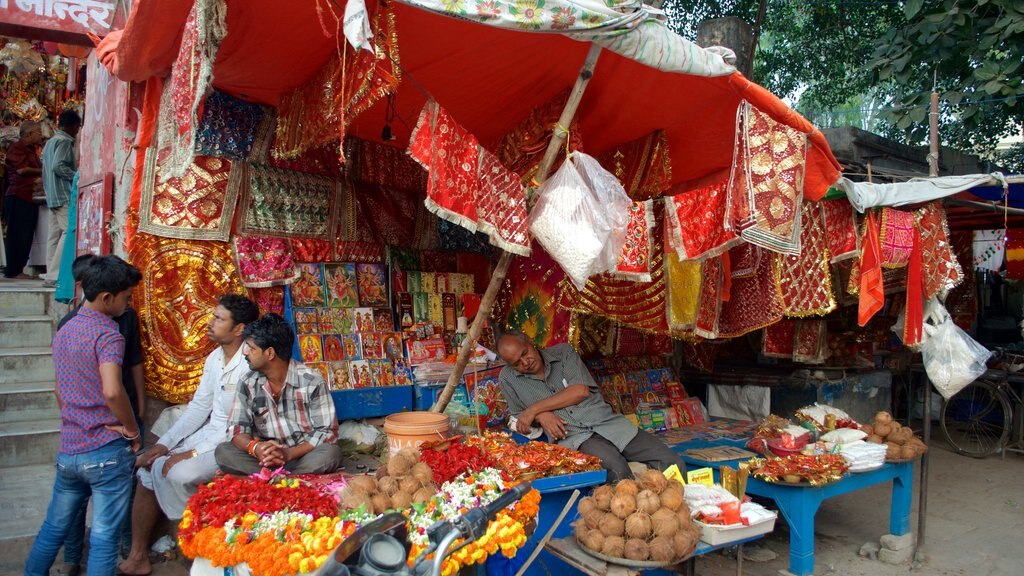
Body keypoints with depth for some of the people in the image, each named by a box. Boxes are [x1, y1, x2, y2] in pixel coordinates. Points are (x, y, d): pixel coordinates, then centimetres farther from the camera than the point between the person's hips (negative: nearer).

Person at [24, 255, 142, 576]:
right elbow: (112, 391, -30)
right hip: (107, 451, -7)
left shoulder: (64, 330, 11)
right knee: (103, 537, 1)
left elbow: (60, 390, 19)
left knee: (54, 527, 22)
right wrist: (133, 430, -16)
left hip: (68, 450, 8)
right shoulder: (108, 333, -15)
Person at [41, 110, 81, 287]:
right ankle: (54, 275, -17)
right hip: (64, 195, -10)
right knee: (69, 232, -13)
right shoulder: (65, 142, -9)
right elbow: (58, 166, -20)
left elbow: (46, 168, 20)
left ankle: (51, 275, 8)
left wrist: (48, 189, 22)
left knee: (54, 234, 8)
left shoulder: (50, 142, 20)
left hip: (52, 195, 10)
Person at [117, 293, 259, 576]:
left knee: (178, 473, -27)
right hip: (208, 434, 9)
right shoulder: (214, 358, 7)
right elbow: (199, 407, 11)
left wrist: (193, 453, -21)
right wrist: (164, 443, 2)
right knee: (148, 470, 1)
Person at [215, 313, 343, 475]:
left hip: (304, 456, -3)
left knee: (331, 453, -33)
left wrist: (289, 453, -29)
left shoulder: (312, 381, -13)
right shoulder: (248, 384, 0)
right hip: (265, 457, 3)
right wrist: (255, 447, -26)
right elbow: (237, 428, -1)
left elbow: (327, 431, -13)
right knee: (223, 452, -21)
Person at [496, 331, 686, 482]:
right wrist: (541, 416, -7)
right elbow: (517, 415, 17)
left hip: (608, 423, 3)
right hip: (573, 436, -2)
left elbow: (581, 390, -6)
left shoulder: (563, 352, 7)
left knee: (672, 462, -15)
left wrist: (534, 409, -8)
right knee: (615, 468, -37)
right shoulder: (507, 378, 7)